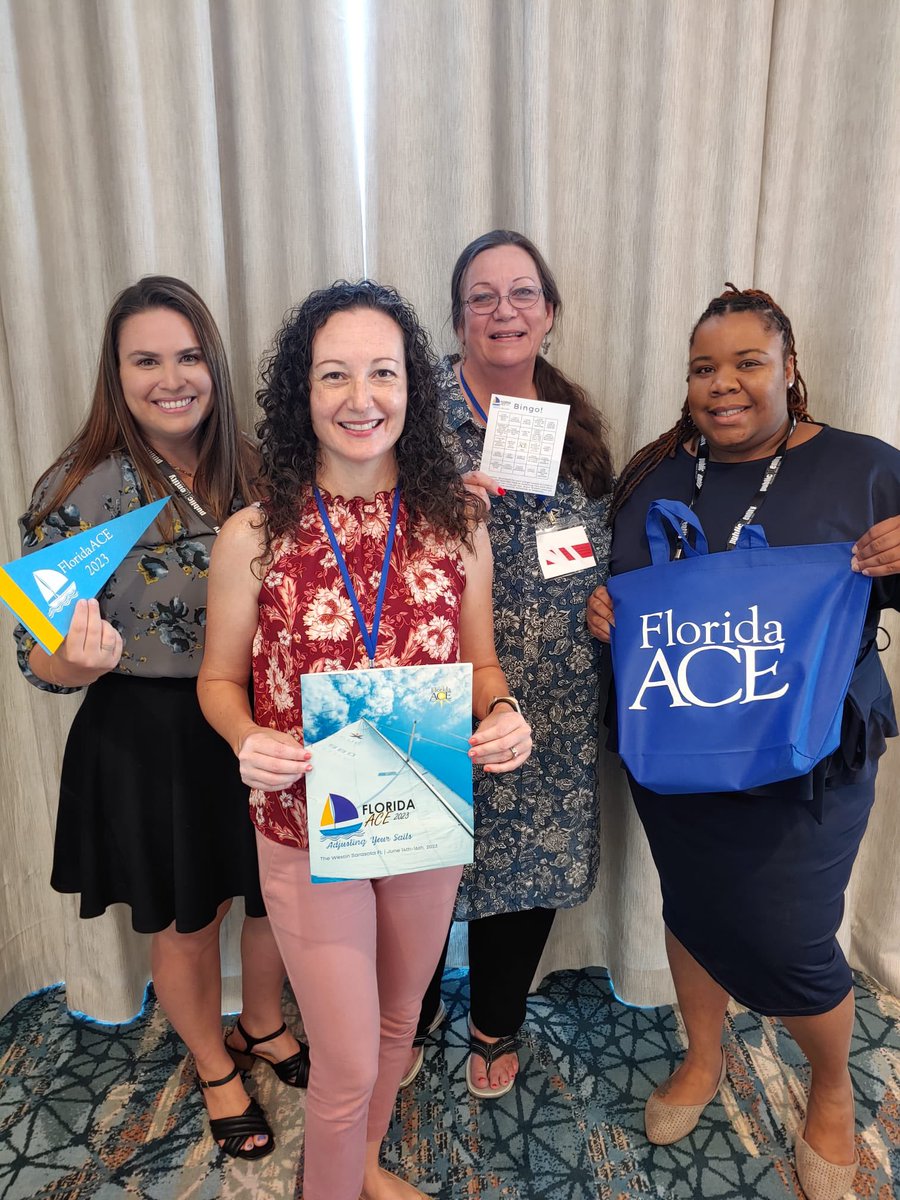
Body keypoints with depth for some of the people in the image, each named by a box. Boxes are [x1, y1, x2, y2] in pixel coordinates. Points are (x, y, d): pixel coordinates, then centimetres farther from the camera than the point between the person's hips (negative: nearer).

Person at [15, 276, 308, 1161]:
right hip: (150, 740, -3)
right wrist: (82, 658, -33)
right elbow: (41, 661, -11)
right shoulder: (78, 490, -14)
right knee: (185, 923, 18)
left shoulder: (253, 469, -3)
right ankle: (214, 1068, 49)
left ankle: (263, 1027, 54)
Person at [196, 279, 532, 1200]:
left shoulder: (456, 523, -7)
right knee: (348, 1064, 10)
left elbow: (479, 661, 3)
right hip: (306, 830, -3)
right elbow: (219, 680, -2)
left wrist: (501, 716, -17)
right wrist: (249, 742, -22)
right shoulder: (253, 537, -13)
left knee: (398, 1021, 26)